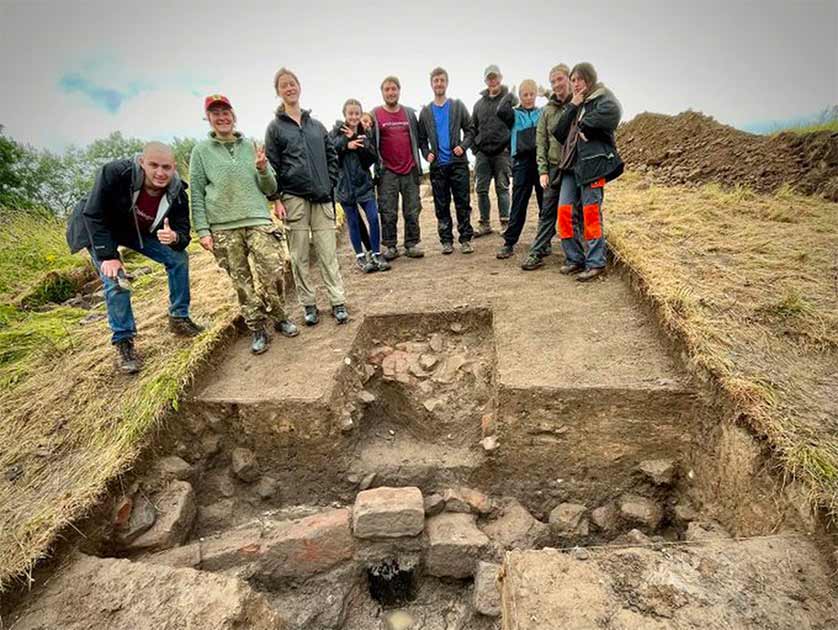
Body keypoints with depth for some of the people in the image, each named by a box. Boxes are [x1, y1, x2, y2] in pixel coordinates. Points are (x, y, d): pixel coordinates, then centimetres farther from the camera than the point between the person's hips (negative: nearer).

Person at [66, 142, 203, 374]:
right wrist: (108, 256, -28)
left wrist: (174, 238, -44)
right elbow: (94, 216, -28)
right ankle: (123, 342, -2)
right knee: (115, 281, -17)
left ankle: (179, 319, 6)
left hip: (139, 230, 4)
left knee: (179, 257, -8)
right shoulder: (114, 173, -34)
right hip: (99, 230, -4)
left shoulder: (177, 192, -23)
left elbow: (183, 234, -19)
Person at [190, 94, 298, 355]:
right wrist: (202, 230, -3)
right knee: (242, 281, 2)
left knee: (273, 273, -7)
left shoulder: (251, 147, 11)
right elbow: (196, 194, 5)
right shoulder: (201, 150, 7)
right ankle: (257, 330, 15)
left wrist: (263, 169, -8)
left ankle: (279, 318, 16)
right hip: (223, 228, -1)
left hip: (258, 221, 1)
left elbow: (270, 189, 11)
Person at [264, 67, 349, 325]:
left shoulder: (316, 125, 14)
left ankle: (338, 302, 5)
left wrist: (329, 185, 4)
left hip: (322, 198, 2)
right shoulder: (275, 127, 6)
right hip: (293, 198, -2)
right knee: (299, 255, 2)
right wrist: (276, 200, -6)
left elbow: (331, 156, 16)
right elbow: (272, 166, 2)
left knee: (328, 253, 0)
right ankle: (308, 304, 12)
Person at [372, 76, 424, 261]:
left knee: (412, 211, 3)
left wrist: (417, 164, 10)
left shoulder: (409, 113, 12)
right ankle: (390, 246, 8)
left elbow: (417, 138, 16)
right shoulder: (375, 115, 3)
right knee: (388, 213, -1)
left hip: (410, 170, 3)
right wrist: (377, 166, -7)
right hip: (387, 171, -2)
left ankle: (412, 244, 12)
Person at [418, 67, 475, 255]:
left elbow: (469, 130, 6)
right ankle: (446, 240, 12)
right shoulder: (426, 111, 11)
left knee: (463, 203, -1)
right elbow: (422, 138, 15)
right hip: (437, 165, 2)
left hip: (458, 162, -1)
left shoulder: (458, 106, 7)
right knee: (441, 205, 4)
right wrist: (426, 153, -2)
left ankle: (465, 238, 6)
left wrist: (463, 146, -10)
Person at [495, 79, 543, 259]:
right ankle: (509, 242, 1)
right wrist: (509, 95, 3)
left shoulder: (544, 113, 16)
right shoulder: (514, 114, 10)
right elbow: (501, 111, -10)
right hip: (522, 162, -2)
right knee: (518, 205, -3)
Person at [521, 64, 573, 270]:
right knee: (548, 211, 2)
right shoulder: (547, 110, 10)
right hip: (554, 167, 2)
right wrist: (543, 170, 0)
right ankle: (537, 253, 3)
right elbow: (541, 142, 7)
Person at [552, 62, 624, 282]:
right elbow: (559, 133, 10)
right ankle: (574, 258, 10)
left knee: (591, 213, -7)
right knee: (566, 211, -1)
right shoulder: (575, 105, 24)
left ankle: (595, 263, 0)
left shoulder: (602, 97, 4)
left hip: (593, 162, -7)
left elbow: (612, 111, -21)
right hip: (571, 164, 7)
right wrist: (572, 107, 3)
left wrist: (585, 126, -11)